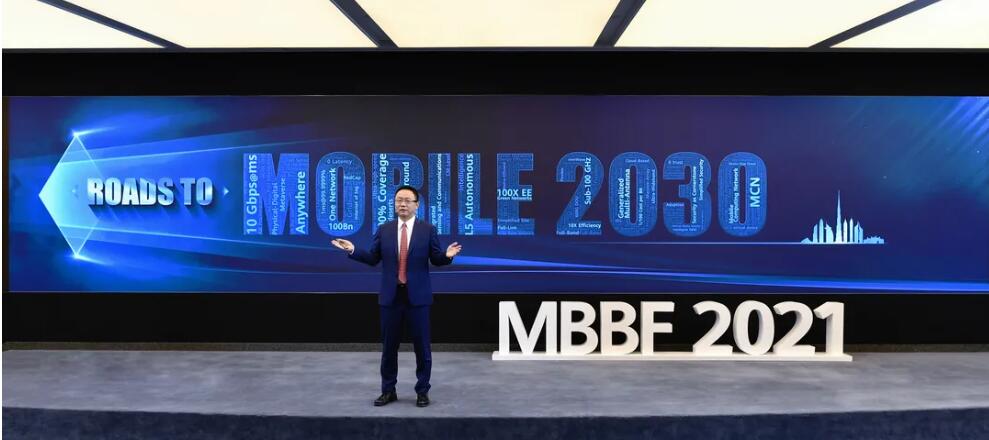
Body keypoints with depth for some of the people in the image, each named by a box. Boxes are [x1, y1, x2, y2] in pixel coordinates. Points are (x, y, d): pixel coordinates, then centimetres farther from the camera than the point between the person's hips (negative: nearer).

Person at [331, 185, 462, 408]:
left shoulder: (428, 229, 0)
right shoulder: (384, 229, 5)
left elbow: (436, 259, 0)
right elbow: (373, 258, 6)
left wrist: (447, 255, -21)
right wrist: (353, 250, -7)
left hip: (417, 296, -2)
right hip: (390, 296, 2)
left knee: (421, 345, 5)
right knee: (388, 346, 10)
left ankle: (422, 391, 18)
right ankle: (388, 390, 23)